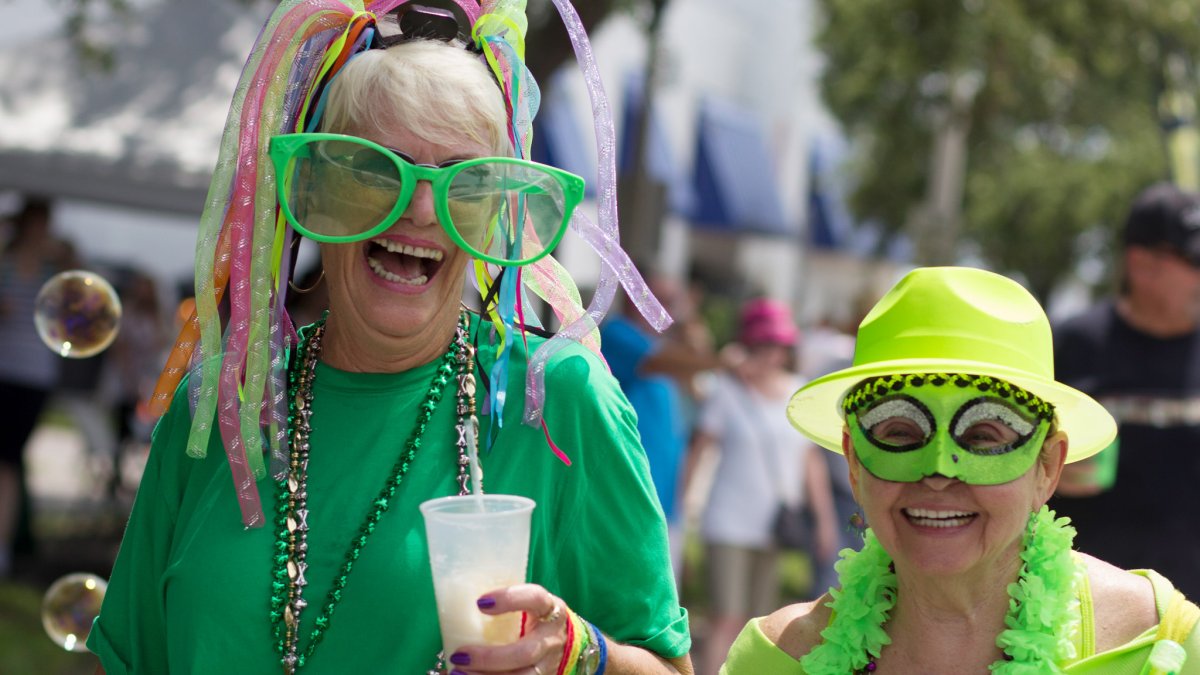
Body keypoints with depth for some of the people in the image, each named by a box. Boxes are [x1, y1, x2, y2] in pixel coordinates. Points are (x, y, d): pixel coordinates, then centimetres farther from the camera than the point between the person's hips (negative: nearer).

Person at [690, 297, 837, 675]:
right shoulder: (727, 389, -3)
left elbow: (811, 460, 12)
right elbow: (701, 445, -2)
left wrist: (824, 519, 12)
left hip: (775, 527, 4)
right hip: (730, 525, -4)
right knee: (728, 621, -10)